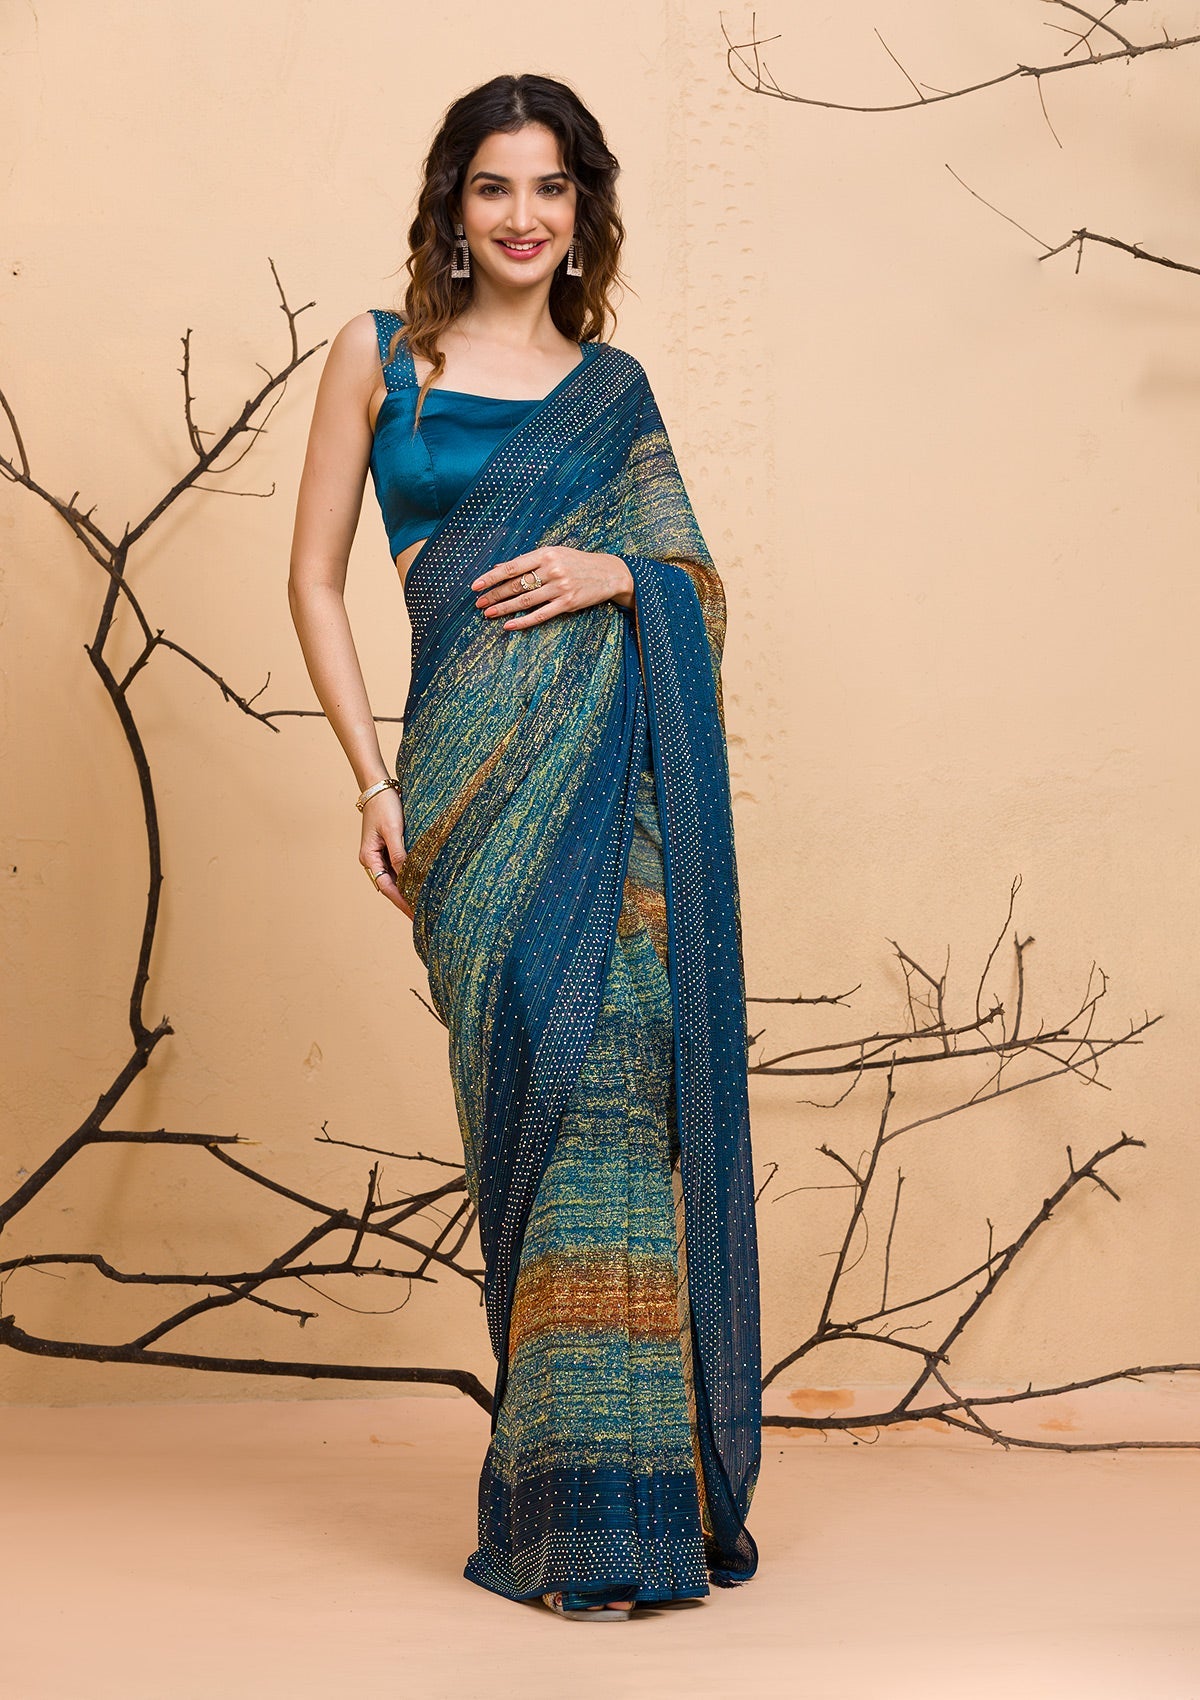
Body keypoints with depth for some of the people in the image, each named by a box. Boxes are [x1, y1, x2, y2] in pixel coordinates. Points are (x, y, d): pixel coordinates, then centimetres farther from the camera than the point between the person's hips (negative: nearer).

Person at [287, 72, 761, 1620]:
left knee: (620, 1072, -7)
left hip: (625, 762, 2)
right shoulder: (381, 356, 12)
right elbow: (315, 577, 8)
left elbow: (702, 588, 18)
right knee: (544, 1082, -6)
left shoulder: (614, 386, 17)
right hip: (477, 763, -1)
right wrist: (373, 778, -2)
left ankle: (613, 1474, 4)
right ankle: (575, 1505, 6)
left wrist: (616, 575, -5)